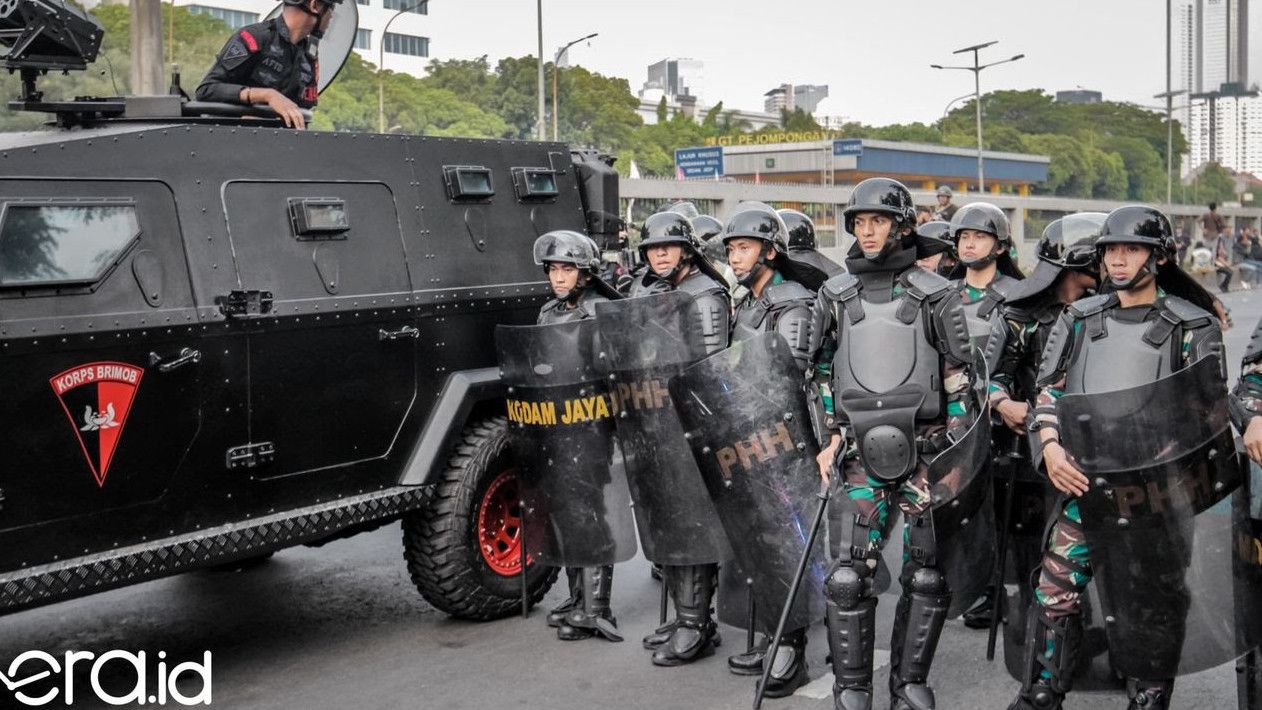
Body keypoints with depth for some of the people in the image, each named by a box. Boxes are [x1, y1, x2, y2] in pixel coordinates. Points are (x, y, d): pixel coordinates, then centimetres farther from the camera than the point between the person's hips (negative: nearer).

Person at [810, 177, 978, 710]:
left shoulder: (935, 295, 1)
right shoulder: (834, 296, 9)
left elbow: (960, 379, 2)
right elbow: (820, 376, 15)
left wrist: (956, 454, -3)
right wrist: (827, 441, 7)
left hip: (926, 449, -1)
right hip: (862, 451, 1)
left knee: (927, 575, 5)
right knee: (848, 575, -6)